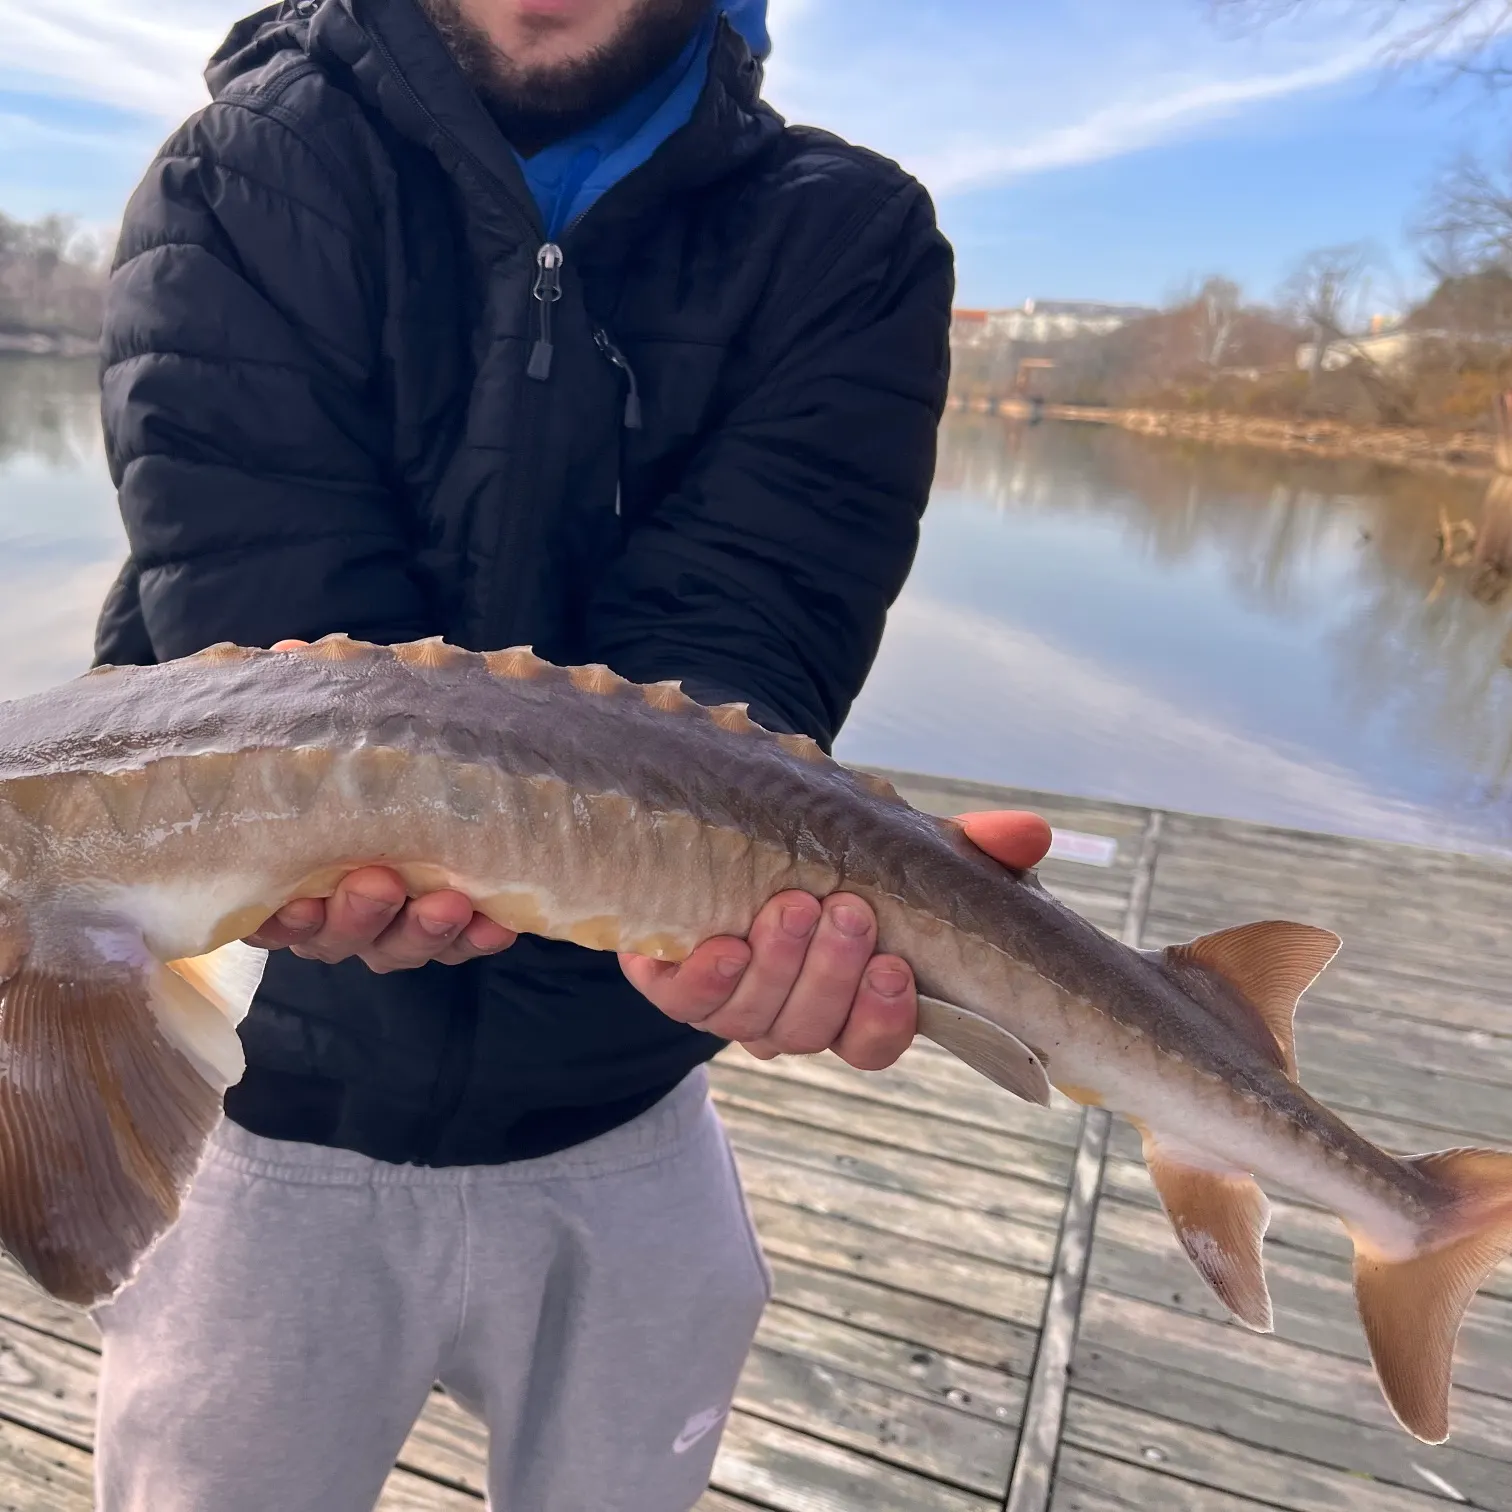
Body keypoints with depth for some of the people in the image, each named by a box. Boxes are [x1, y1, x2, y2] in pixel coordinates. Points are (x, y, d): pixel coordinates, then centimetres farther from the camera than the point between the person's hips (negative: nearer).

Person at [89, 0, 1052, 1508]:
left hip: (621, 1123, 2)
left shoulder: (848, 238, -5)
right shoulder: (242, 182, -8)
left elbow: (725, 652, -17)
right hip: (271, 1087, 0)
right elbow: (277, 631, -22)